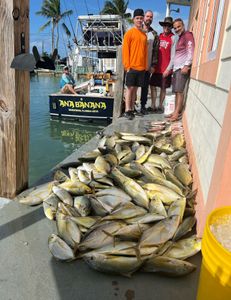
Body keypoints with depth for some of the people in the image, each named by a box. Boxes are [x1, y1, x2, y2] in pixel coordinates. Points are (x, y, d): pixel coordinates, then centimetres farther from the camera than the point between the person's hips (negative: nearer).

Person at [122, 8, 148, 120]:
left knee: (135, 89, 7)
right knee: (130, 88, -4)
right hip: (132, 67, -5)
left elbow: (145, 51, 17)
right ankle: (127, 111, 0)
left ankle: (132, 109, 13)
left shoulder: (144, 34, 16)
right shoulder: (129, 33, -1)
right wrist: (127, 66, -12)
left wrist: (146, 65, 10)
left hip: (141, 67, 5)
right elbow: (125, 50, -6)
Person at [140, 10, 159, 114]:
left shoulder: (154, 34, 10)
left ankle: (143, 105, 14)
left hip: (148, 65, 2)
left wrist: (154, 65, -2)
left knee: (145, 86, 5)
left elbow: (155, 50, 7)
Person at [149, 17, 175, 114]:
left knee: (163, 87, 5)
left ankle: (160, 106, 15)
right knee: (153, 85, 6)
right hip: (156, 66, 5)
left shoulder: (172, 38, -4)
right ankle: (153, 106, 16)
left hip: (166, 68, -5)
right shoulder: (159, 36, 11)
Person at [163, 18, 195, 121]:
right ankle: (176, 111, 9)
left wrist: (186, 65, -21)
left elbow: (191, 51, -13)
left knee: (179, 91, -12)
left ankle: (177, 113, -12)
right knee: (176, 91, 5)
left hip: (183, 67, -9)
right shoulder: (179, 39, 26)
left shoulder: (187, 35, 0)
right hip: (176, 68, 9)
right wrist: (168, 69, 23)